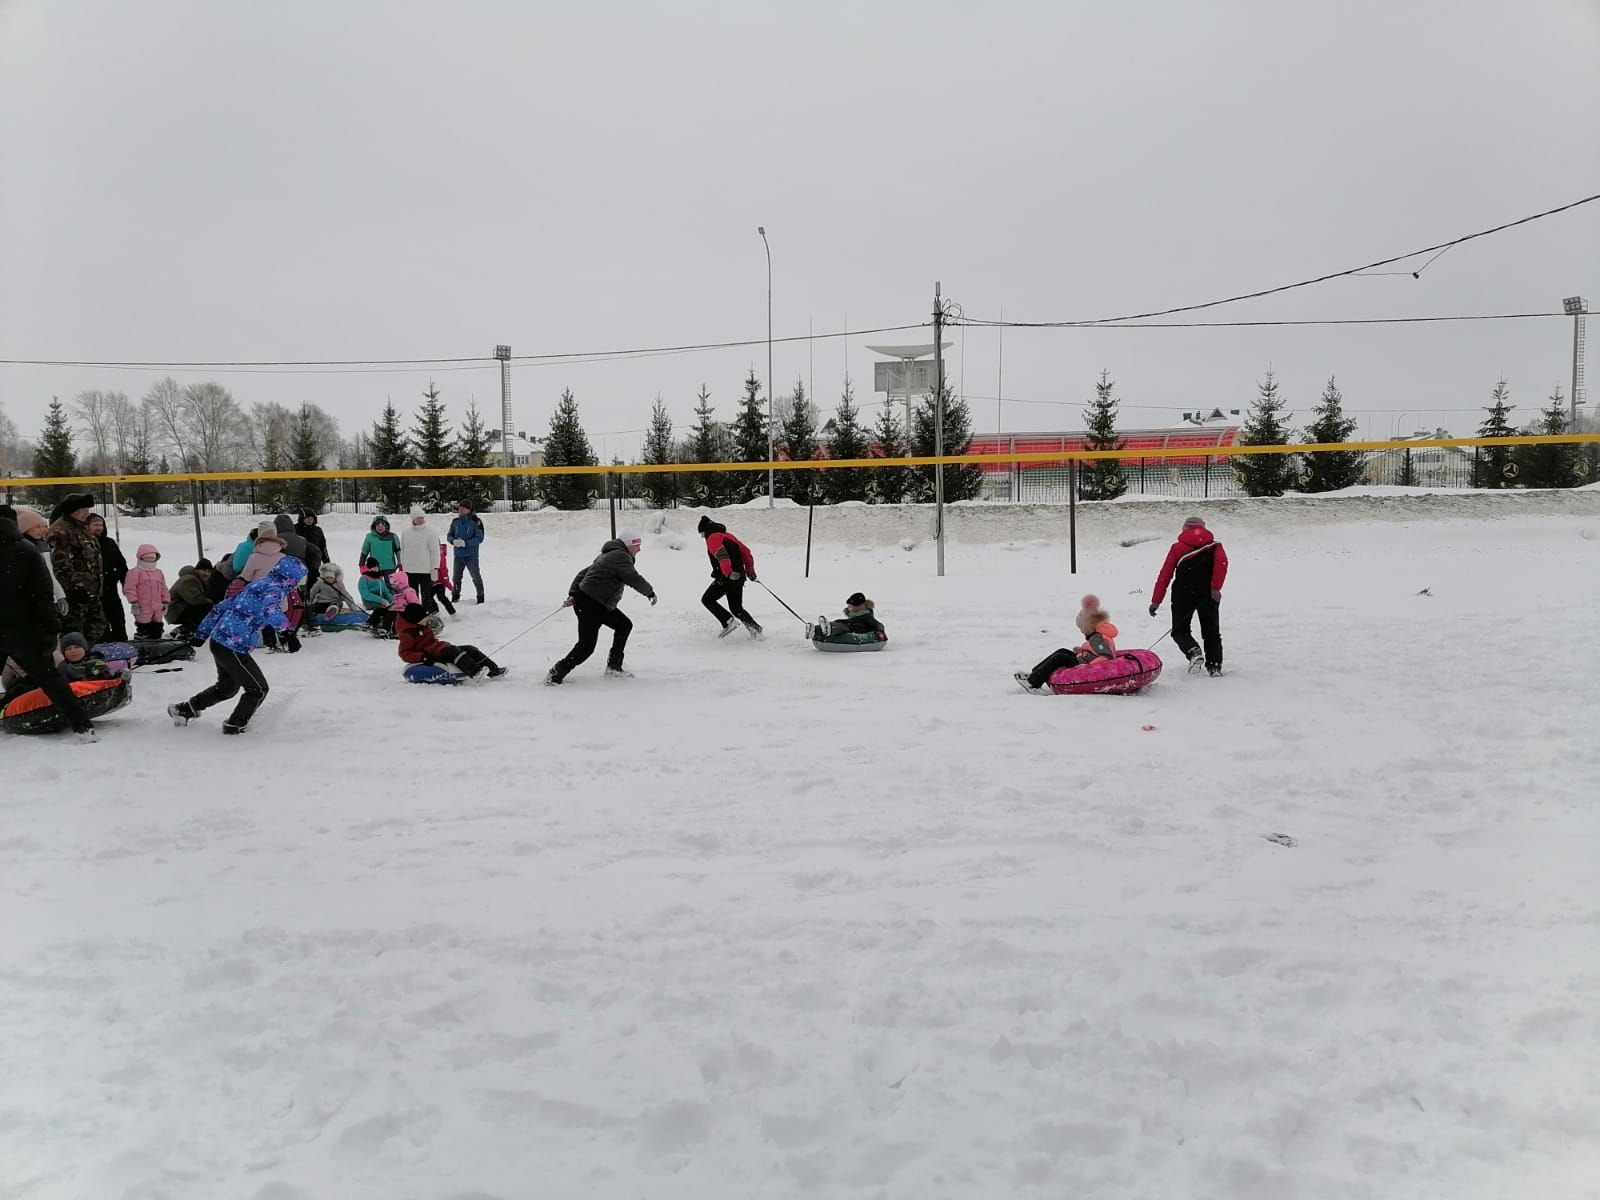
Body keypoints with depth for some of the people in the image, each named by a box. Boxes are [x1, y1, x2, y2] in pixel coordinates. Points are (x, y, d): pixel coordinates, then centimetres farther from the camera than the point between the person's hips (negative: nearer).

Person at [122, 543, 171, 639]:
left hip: (157, 609, 7)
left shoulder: (159, 572, 16)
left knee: (157, 628, 12)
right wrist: (134, 602, -14)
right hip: (143, 609, -7)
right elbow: (130, 588, -10)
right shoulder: (135, 572, -6)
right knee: (143, 630, -8)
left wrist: (165, 602, 16)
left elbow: (163, 589, 21)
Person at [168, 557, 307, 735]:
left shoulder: (257, 584, 16)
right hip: (233, 647, -9)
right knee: (258, 689, 5)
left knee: (227, 687, 28)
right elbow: (270, 611, -35)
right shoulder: (275, 588, -11)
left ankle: (183, 710, 36)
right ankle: (235, 726, 14)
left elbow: (222, 607, 20)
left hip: (219, 641, 9)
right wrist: (288, 629, -50)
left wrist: (201, 634, 26)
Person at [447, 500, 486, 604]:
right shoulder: (455, 521, 5)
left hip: (471, 555, -5)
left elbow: (480, 538, -14)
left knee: (476, 577, -2)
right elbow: (449, 535, 10)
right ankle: (455, 597, 30)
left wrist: (466, 543, -23)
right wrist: (454, 541, -13)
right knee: (456, 578, 15)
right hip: (458, 555, 5)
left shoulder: (475, 522, -10)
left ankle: (481, 597, 10)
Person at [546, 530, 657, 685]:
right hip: (589, 604, -11)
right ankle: (556, 675, 0)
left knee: (624, 625, 16)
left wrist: (573, 594, 9)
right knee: (586, 646, -9)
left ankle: (613, 667, 20)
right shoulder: (621, 557, -13)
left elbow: (583, 573, 17)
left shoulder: (607, 555, 19)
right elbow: (634, 579, -23)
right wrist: (650, 592, -5)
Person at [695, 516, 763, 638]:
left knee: (707, 600, 7)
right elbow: (746, 552, 20)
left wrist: (728, 573, -33)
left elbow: (722, 555, -23)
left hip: (726, 578, -8)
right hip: (739, 577, 8)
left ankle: (728, 621, -8)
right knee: (736, 608, 17)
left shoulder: (713, 538, -6)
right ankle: (754, 627, -1)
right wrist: (750, 571, 24)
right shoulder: (729, 536, 20)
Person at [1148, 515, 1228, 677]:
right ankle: (1214, 665, 3)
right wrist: (1216, 588, -16)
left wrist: (1156, 601, 5)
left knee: (1180, 630, 7)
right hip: (1208, 595, 1)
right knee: (1211, 631, 13)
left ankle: (1193, 651, -21)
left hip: (1183, 594, -1)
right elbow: (1222, 562, -13)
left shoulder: (1177, 547, 10)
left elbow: (1165, 575, 4)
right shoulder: (1214, 545, 10)